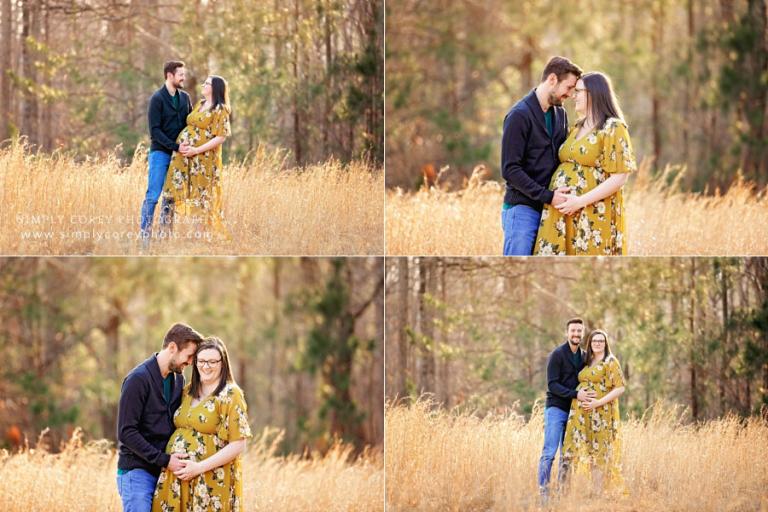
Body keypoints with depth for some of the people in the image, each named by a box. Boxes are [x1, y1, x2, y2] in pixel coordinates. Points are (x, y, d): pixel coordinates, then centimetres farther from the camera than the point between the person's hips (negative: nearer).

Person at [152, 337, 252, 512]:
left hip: (211, 481, -6)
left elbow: (238, 445, -11)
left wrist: (200, 467, -17)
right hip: (176, 477, 6)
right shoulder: (188, 392, 12)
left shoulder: (230, 395, -6)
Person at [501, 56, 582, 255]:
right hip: (522, 209, -7)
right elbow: (510, 169, -15)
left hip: (549, 209, 7)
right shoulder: (519, 115, -11)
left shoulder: (560, 114, 13)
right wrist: (548, 196, -19)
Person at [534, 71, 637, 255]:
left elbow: (619, 178, -13)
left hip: (592, 217, -7)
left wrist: (580, 201, -18)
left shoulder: (613, 128, -6)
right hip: (562, 215, 7)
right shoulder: (577, 128, 17)